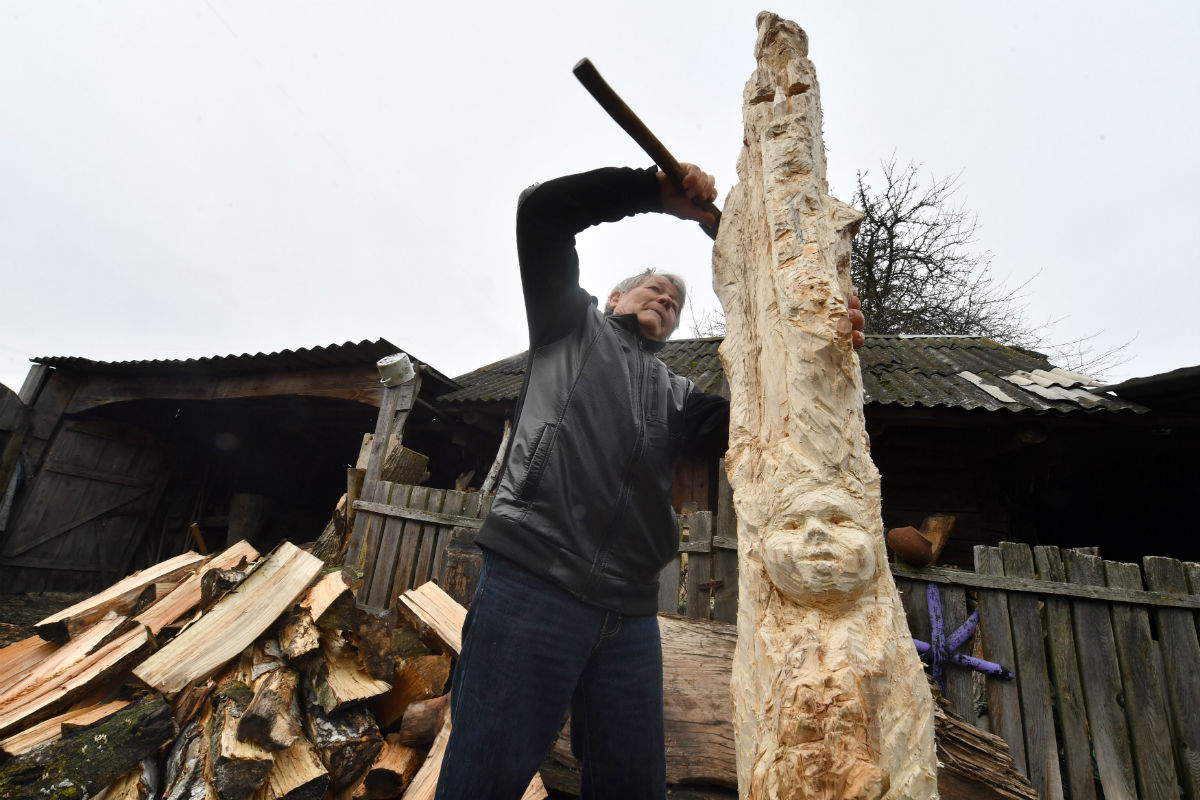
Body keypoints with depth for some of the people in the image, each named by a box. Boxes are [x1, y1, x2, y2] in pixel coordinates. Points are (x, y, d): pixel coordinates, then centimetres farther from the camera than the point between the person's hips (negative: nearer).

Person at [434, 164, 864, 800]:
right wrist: (659, 192, 3)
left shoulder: (677, 395, 25)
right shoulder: (573, 324, 16)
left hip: (631, 615, 5)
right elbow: (542, 209, 8)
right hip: (533, 584, -5)